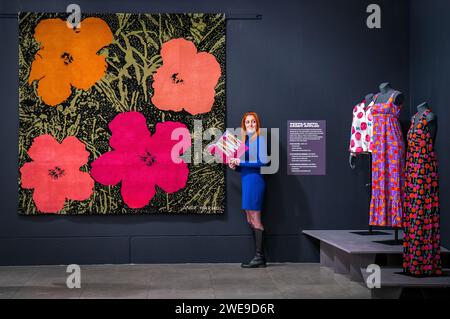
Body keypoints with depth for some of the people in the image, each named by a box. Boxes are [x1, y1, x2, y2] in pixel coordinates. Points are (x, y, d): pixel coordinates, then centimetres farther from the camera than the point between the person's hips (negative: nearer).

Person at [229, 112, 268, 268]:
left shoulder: (259, 139, -7)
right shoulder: (245, 140, 16)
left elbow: (262, 161, -17)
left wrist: (241, 162, -13)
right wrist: (235, 166, 0)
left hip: (254, 180, -9)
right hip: (247, 180, 9)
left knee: (255, 220, -6)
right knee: (251, 220, 9)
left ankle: (259, 257, 0)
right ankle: (260, 257, 14)